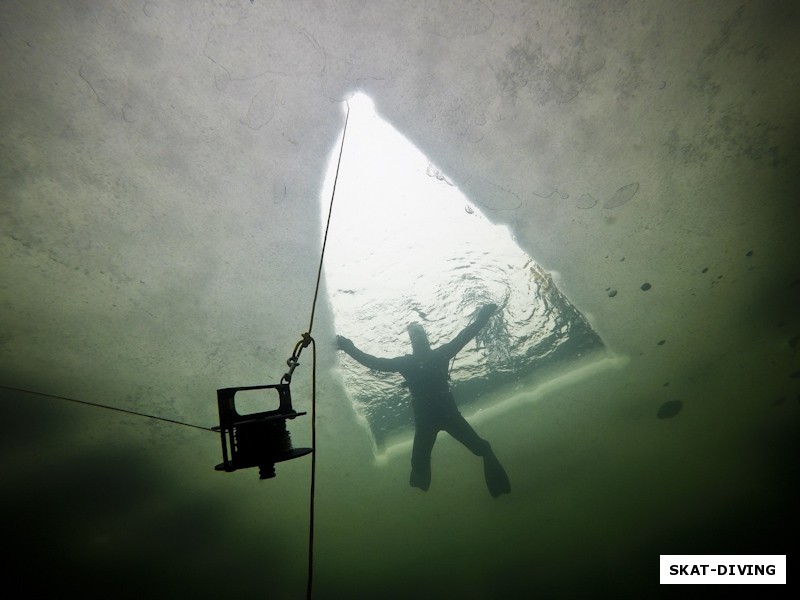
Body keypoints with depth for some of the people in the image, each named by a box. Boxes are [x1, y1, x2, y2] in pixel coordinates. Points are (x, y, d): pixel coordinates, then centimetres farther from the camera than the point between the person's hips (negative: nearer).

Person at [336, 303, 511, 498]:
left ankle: (498, 485, 19)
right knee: (419, 463, -4)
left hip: (448, 411, 0)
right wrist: (350, 348, 1)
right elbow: (374, 363, 5)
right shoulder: (406, 362, 7)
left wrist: (482, 317, -4)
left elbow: (464, 336, 4)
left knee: (481, 447, -5)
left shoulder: (440, 353, 7)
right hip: (424, 418, 0)